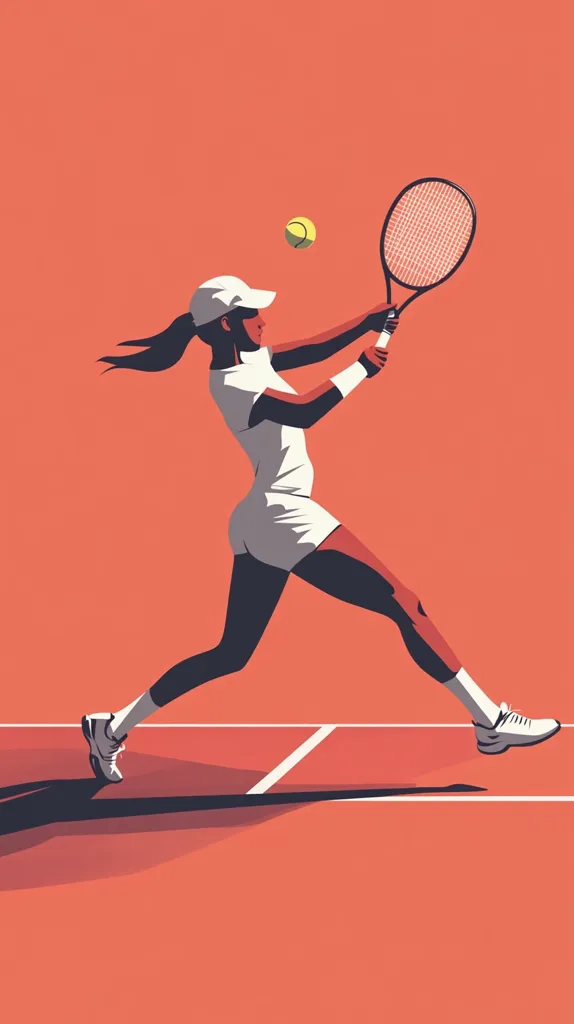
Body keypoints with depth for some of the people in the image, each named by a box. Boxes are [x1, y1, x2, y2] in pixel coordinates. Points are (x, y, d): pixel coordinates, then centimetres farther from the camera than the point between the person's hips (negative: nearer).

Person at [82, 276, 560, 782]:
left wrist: (368, 322, -1)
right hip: (288, 520, -10)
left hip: (259, 525, 10)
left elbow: (313, 349, 14)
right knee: (404, 606, -5)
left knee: (230, 655, 16)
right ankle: (490, 721, -1)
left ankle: (112, 727, 18)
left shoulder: (248, 360, 11)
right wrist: (362, 369, -21)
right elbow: (303, 413, -31)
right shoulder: (233, 385, -16)